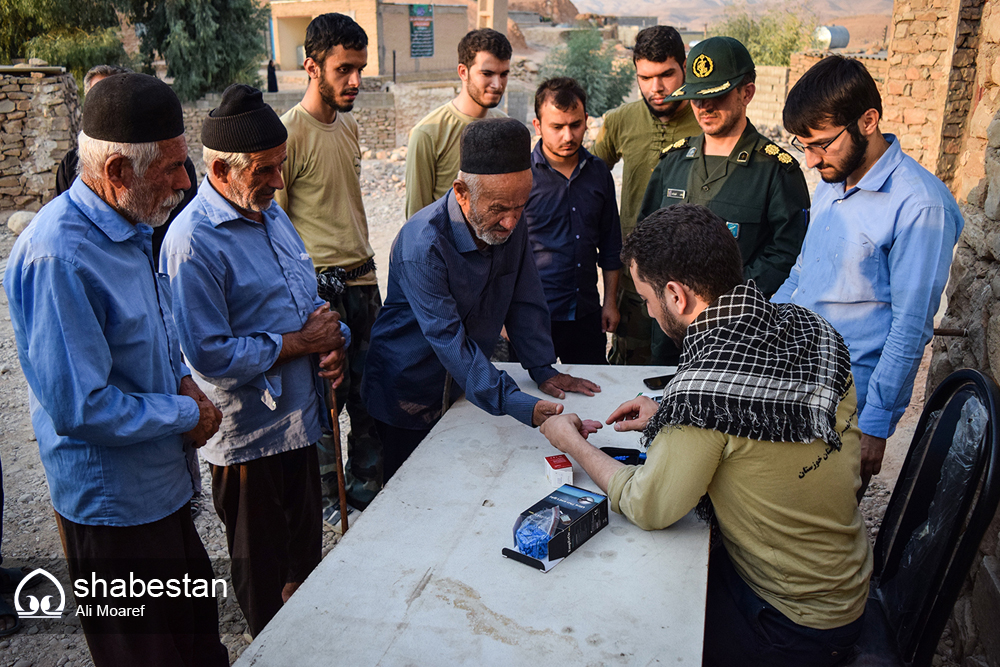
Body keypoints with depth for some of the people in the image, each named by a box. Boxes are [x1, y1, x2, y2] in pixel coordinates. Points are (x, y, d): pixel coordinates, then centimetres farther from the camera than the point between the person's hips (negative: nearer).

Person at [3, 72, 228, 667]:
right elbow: (80, 408, -28)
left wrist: (183, 380, 0)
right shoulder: (58, 255, -28)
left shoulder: (132, 228, 3)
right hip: (114, 506, -8)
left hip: (163, 484, 9)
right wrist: (186, 415, -16)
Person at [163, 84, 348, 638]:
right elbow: (210, 353, -25)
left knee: (306, 550, 25)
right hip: (248, 432, -8)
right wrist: (302, 342, -19)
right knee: (263, 571, 14)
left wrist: (331, 341, -4)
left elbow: (306, 299, 16)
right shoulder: (194, 241, -21)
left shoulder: (270, 213, 7)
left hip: (300, 418, 8)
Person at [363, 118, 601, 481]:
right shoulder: (422, 245, -31)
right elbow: (449, 342, -34)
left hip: (468, 386, 6)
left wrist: (543, 369, -1)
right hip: (411, 393, -5)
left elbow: (524, 303, 3)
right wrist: (520, 406, -40)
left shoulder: (509, 225, -9)